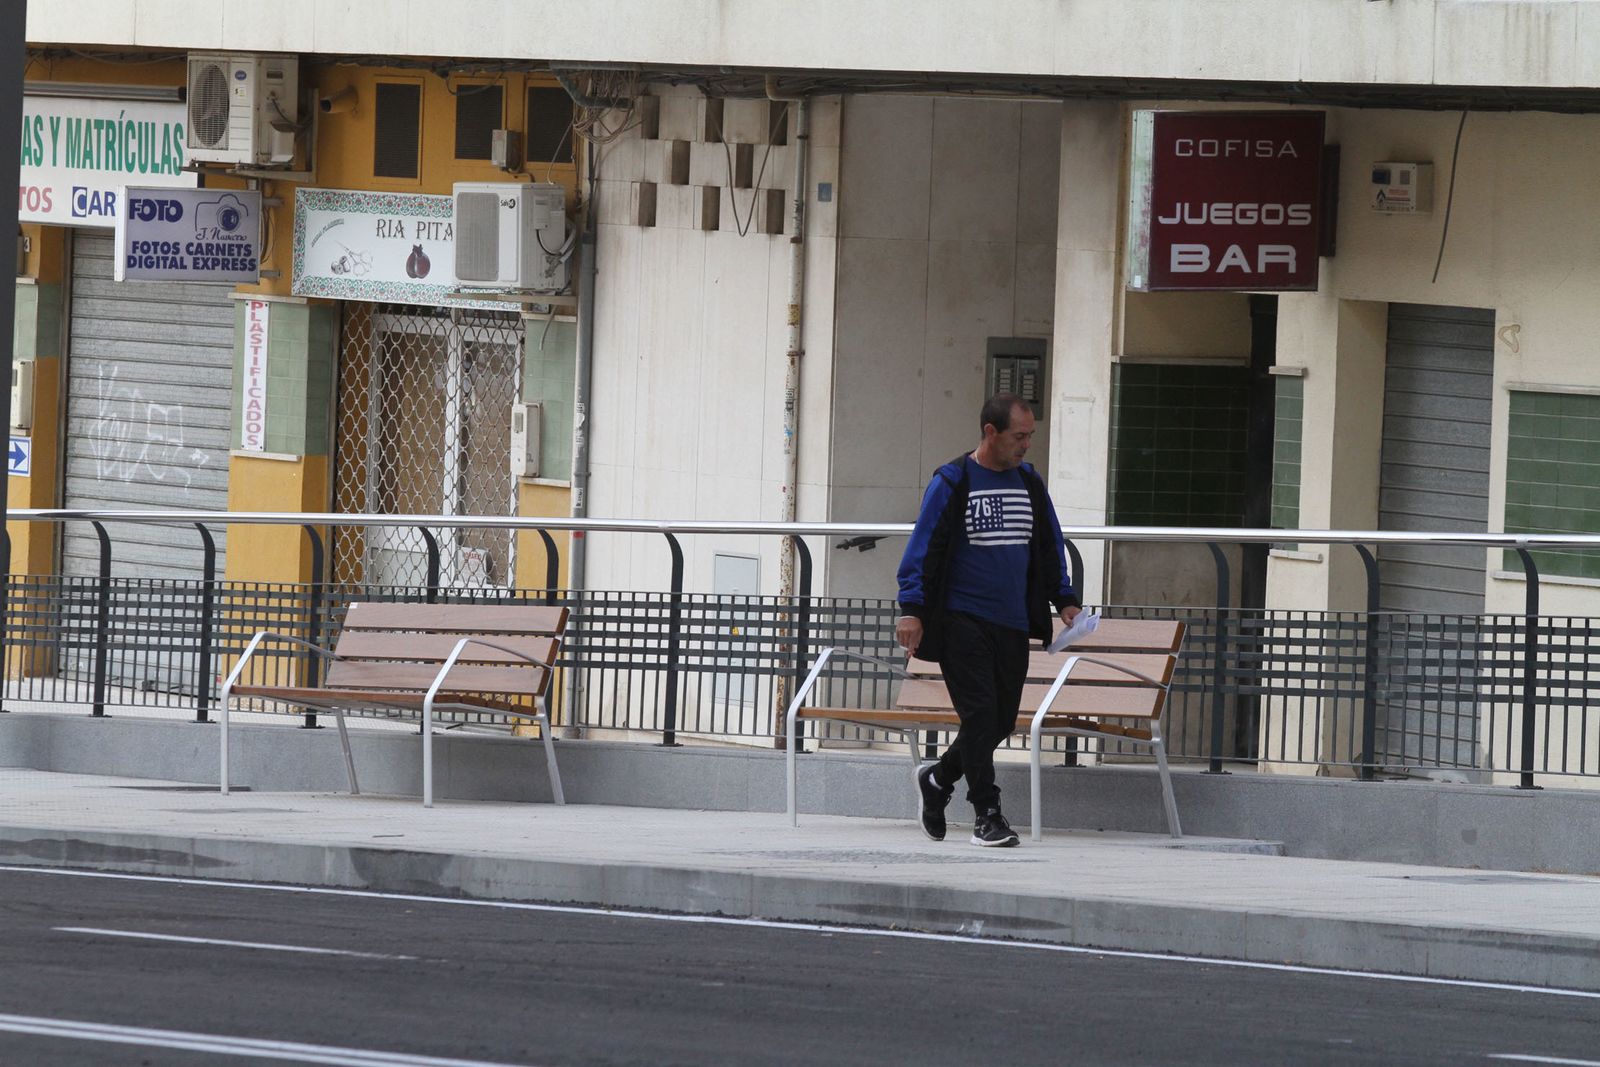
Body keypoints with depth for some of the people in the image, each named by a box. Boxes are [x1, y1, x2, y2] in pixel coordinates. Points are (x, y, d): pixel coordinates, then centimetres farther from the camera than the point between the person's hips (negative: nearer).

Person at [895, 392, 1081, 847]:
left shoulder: (1029, 483, 12)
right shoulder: (952, 482, -5)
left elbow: (1050, 548, 22)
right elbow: (923, 548, -5)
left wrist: (1065, 599, 13)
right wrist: (911, 609, -12)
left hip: (1013, 624, 6)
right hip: (961, 620, -6)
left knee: (1002, 720, 6)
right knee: (980, 714, -11)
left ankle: (938, 779, 29)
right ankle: (986, 814, -6)